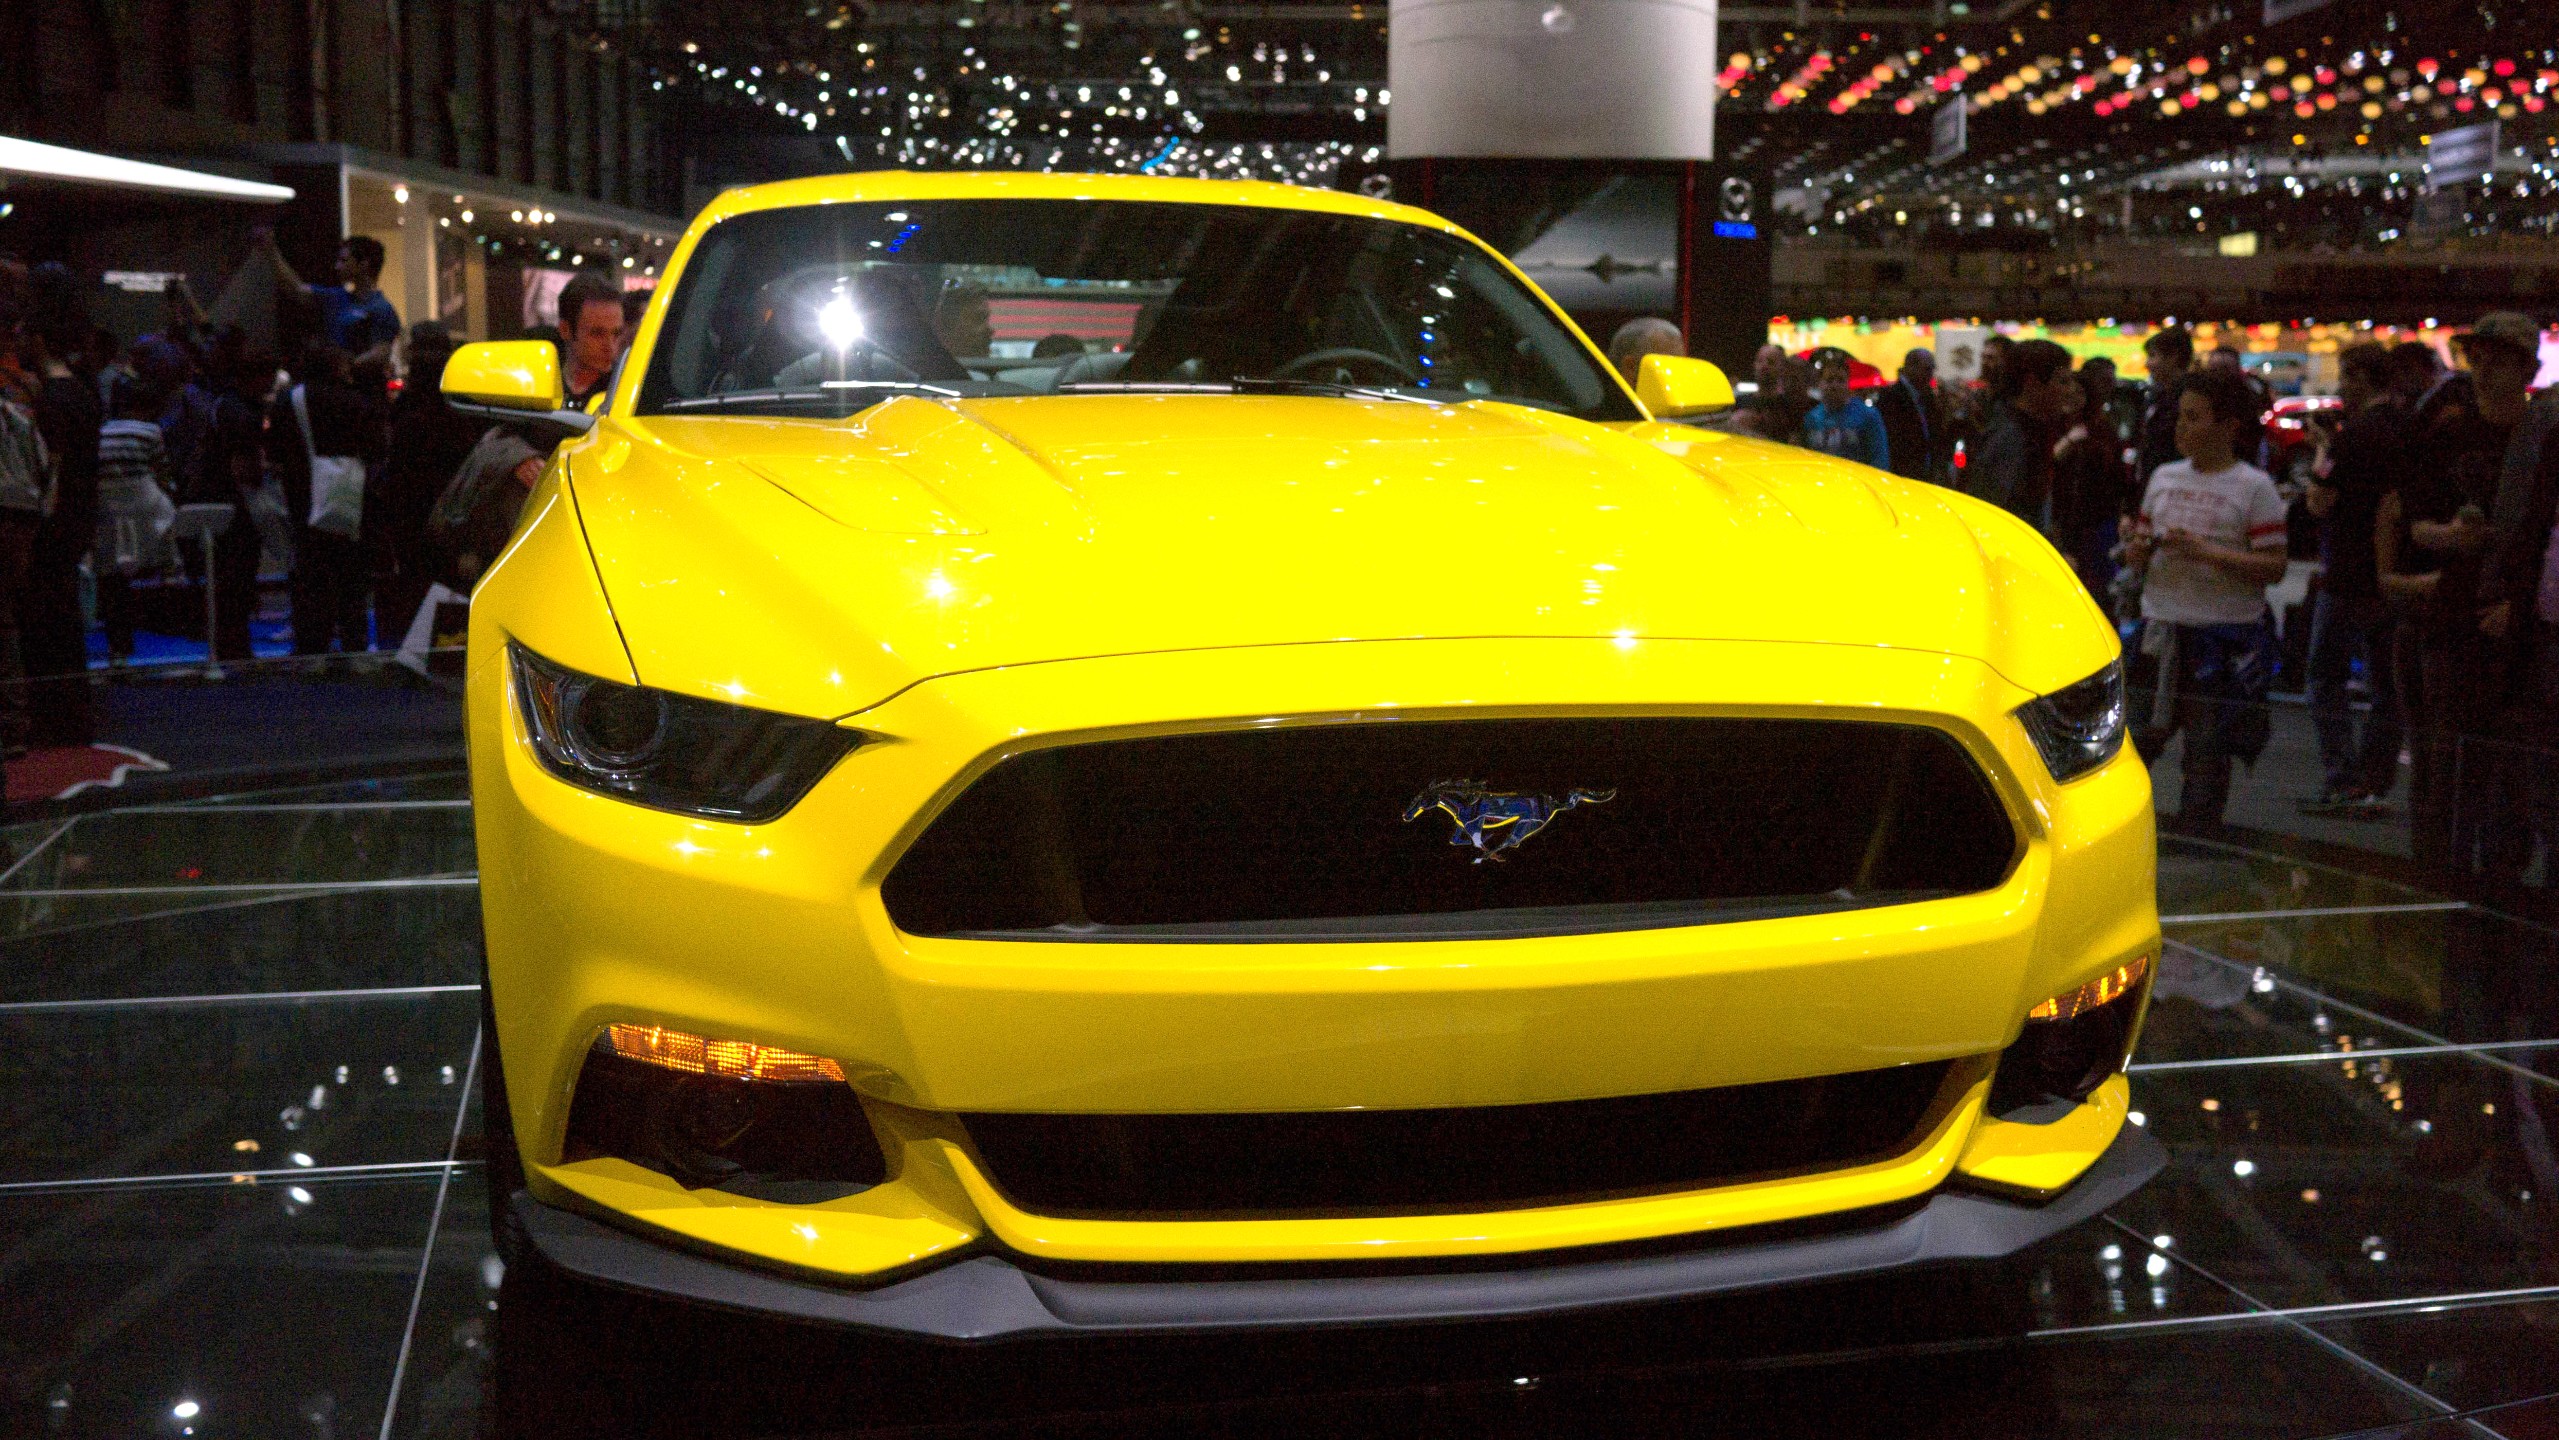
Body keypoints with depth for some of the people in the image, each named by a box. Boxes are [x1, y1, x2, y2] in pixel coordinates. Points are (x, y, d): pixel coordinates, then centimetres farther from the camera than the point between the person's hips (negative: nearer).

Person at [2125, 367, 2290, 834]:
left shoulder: (2253, 487, -4)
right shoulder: (2164, 477, 12)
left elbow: (2274, 567, -11)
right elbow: (2137, 552, 18)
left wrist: (2206, 552, -20)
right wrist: (2138, 550, -5)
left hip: (2224, 637, -4)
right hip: (2160, 626, 4)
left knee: (2206, 754, 3)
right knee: (2131, 740, 1)